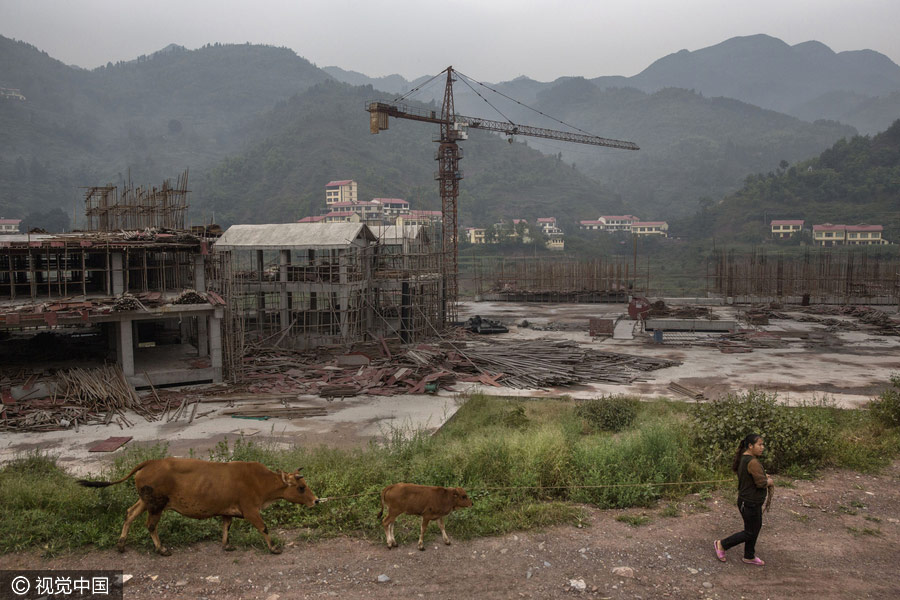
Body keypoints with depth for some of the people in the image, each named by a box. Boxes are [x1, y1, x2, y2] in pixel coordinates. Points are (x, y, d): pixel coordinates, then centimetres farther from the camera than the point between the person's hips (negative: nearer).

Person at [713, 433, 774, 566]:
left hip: (747, 501, 10)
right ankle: (722, 544, 16)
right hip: (750, 504, -10)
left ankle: (749, 557, 35)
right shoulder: (753, 462, -27)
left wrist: (764, 477, 6)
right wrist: (770, 481, -4)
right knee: (750, 532, 5)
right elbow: (761, 482, -26)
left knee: (755, 527, 21)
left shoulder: (744, 458, 4)